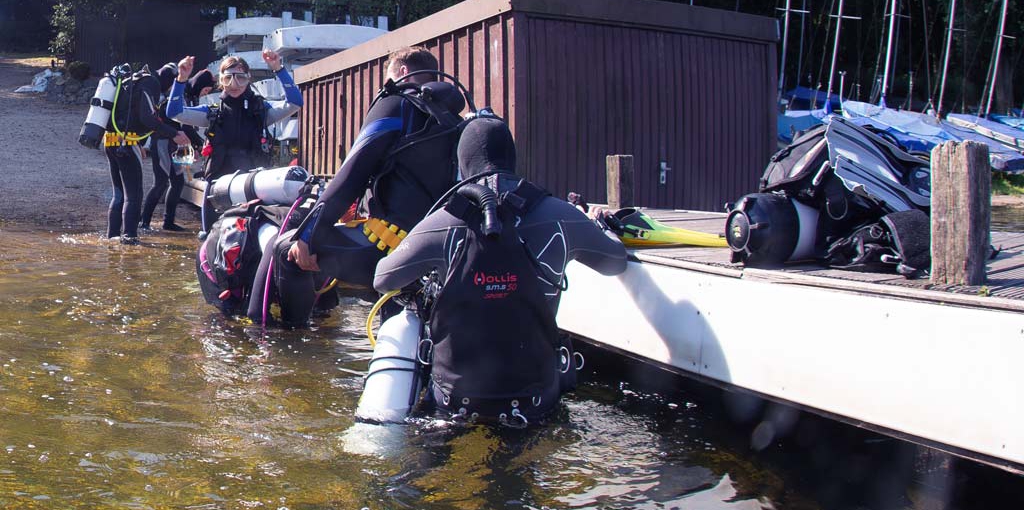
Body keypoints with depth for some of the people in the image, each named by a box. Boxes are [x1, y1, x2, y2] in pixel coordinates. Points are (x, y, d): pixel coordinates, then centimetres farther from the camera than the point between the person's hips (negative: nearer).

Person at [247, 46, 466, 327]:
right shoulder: (454, 121, 19)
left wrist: (308, 236, -9)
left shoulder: (397, 104, -1)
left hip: (388, 249, -8)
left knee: (286, 248, 3)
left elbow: (351, 176, -9)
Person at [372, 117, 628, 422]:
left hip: (455, 400, -1)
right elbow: (616, 262, 10)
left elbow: (383, 281, 4)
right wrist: (602, 228, 32)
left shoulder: (442, 224, -11)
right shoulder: (558, 217, -8)